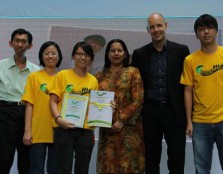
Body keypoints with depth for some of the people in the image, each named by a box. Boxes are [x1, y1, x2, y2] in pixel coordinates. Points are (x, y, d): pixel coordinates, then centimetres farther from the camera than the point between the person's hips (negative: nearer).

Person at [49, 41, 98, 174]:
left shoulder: (93, 80, 12)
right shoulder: (62, 75, 4)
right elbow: (53, 101, 0)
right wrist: (58, 118, -16)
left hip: (86, 129, 3)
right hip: (64, 128, -3)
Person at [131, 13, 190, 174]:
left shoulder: (181, 50, 1)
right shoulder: (140, 53, 5)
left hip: (175, 111, -1)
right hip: (150, 112, 2)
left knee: (177, 157, 2)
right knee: (151, 157, 9)